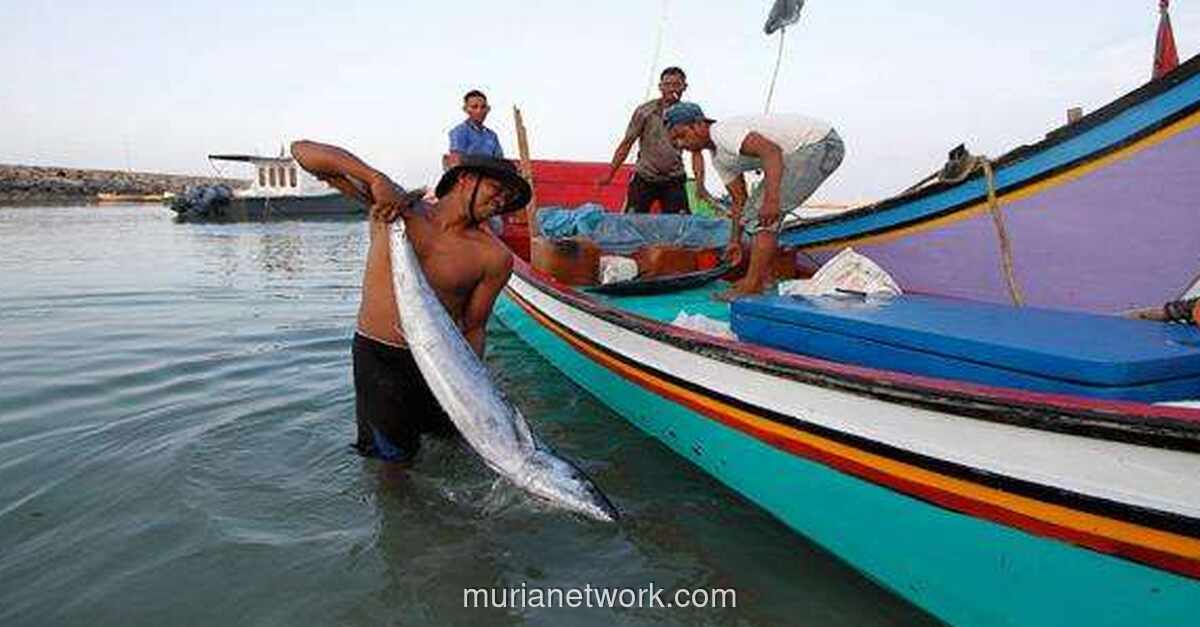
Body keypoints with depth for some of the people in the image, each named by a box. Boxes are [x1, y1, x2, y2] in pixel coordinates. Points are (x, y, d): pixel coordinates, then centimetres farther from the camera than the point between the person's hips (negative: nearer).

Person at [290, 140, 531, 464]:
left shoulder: (494, 257, -12)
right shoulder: (395, 207, -12)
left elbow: (474, 327, -5)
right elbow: (303, 151, -13)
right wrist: (376, 179, -28)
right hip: (378, 355, -1)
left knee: (453, 433, 22)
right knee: (395, 454, 6)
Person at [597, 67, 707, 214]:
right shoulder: (645, 111, -7)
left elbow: (696, 153, -2)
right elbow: (626, 144, -2)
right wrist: (610, 174, -6)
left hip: (674, 181, 1)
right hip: (644, 178, -1)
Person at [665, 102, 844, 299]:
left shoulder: (723, 132, -21)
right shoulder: (719, 158, 10)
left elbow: (771, 151, -34)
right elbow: (739, 199, 16)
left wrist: (771, 199, -41)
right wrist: (736, 240, 17)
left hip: (821, 144, -11)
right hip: (807, 149, 11)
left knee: (765, 214, -15)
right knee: (755, 208, 14)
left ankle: (752, 285, -10)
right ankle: (763, 276, 19)